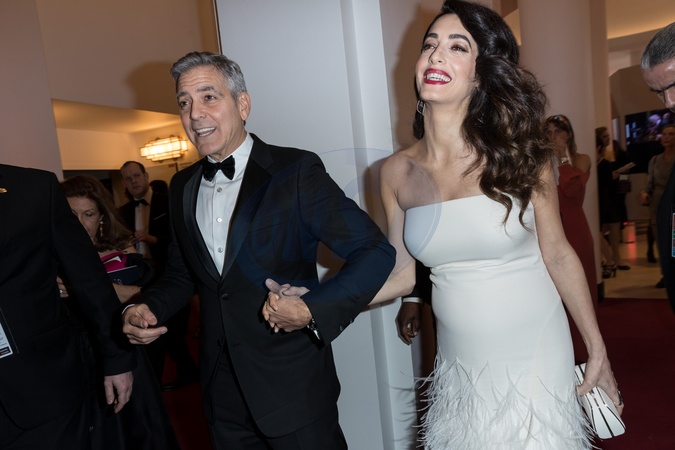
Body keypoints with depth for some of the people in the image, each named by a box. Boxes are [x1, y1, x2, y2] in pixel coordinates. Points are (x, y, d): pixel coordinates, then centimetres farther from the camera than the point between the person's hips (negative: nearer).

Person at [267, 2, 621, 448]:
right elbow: (402, 273, -1)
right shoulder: (397, 172, -5)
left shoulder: (519, 155, -11)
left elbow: (559, 255, -3)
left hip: (534, 357, -1)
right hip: (460, 365, 2)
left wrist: (598, 350, 1)